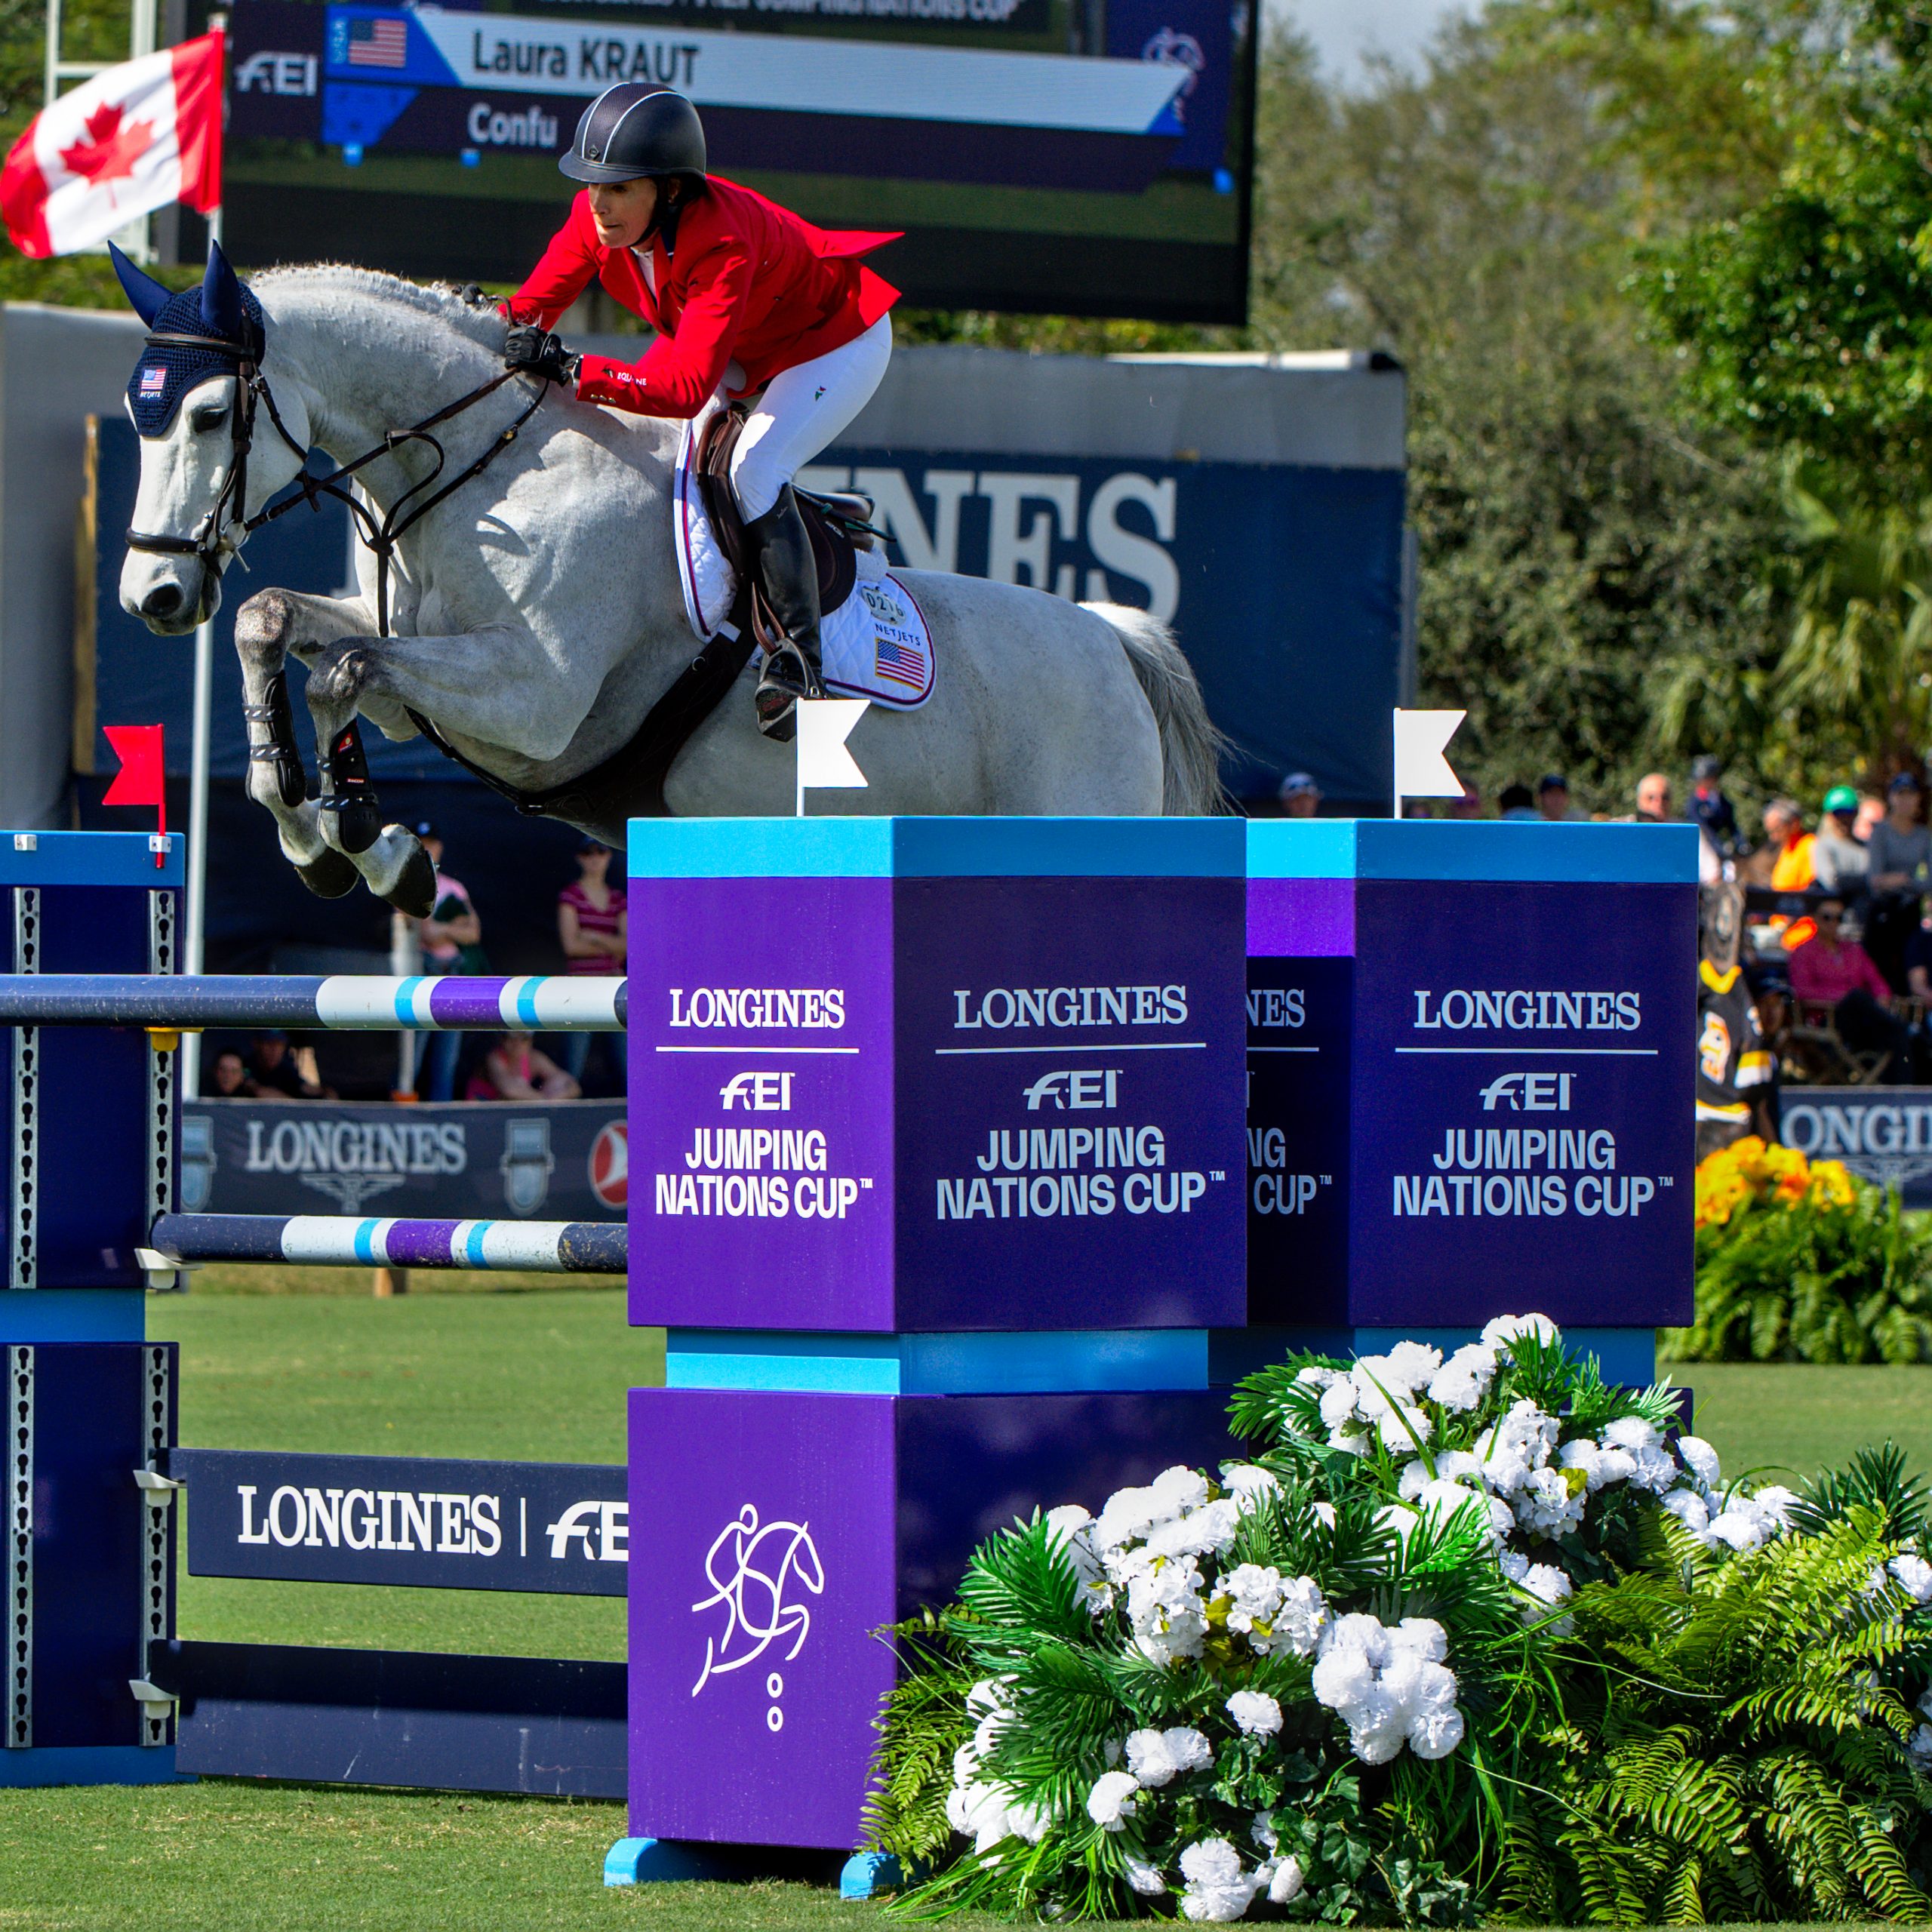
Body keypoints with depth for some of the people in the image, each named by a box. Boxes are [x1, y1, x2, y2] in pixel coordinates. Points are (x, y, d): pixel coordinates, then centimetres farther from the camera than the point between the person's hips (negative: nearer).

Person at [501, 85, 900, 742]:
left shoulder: (723, 242, -42)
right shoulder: (598, 218, -21)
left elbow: (688, 386, -49)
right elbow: (530, 311, -13)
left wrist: (571, 368, -54)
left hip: (839, 337, -9)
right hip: (743, 348, 9)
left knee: (752, 473, -26)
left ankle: (798, 663, -20)